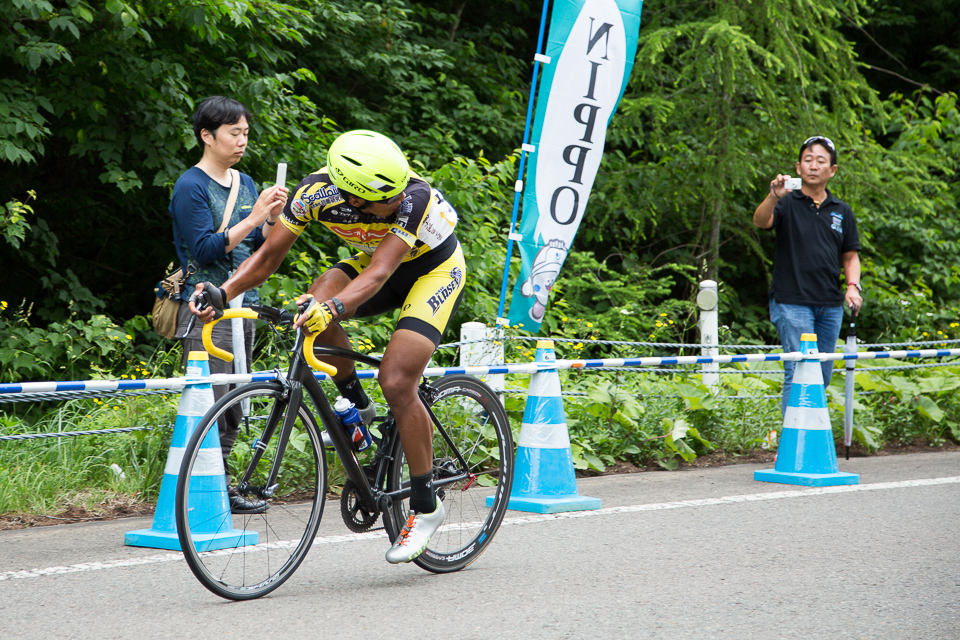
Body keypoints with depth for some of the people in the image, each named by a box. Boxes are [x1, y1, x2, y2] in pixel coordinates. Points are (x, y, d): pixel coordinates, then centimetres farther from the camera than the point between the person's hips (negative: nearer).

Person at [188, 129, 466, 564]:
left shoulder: (415, 198, -37)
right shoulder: (316, 192, -26)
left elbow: (379, 272, -46)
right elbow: (269, 255, -18)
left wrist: (333, 308, -63)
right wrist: (223, 293, -35)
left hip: (434, 267, -4)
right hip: (376, 257, 4)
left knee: (396, 381, -21)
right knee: (315, 305, -28)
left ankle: (425, 507, -5)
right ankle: (358, 409, -3)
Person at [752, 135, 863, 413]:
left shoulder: (842, 211, 13)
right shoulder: (787, 203, -1)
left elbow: (850, 255, 18)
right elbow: (760, 221, -21)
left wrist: (853, 286, 0)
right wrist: (773, 197, -41)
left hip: (830, 305, 5)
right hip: (792, 303, -5)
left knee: (822, 377, 9)